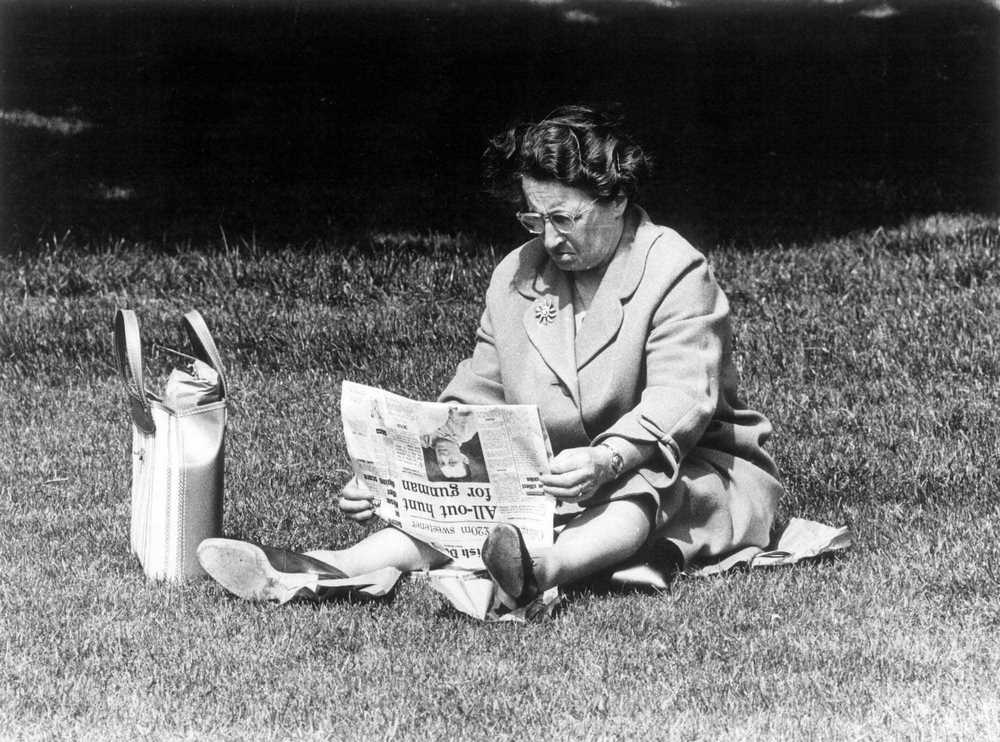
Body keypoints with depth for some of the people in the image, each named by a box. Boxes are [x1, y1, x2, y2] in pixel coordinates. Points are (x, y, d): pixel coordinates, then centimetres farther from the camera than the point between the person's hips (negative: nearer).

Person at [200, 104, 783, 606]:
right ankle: (336, 568, -45)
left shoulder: (676, 272, -11)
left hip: (694, 472, -5)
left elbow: (681, 399, -25)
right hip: (557, 483, 6)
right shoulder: (516, 277, 8)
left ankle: (545, 571, -70)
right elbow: (473, 403, 9)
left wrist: (607, 459, -44)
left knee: (641, 489, -39)